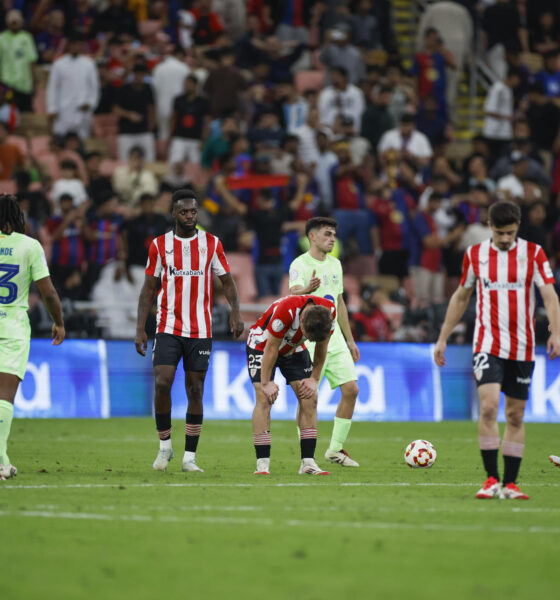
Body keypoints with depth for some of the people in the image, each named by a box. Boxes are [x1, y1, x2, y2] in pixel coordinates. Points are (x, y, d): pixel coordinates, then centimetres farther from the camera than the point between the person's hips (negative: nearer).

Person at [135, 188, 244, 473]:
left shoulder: (211, 243, 4)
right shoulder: (160, 245, 3)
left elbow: (227, 280, 9)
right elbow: (148, 289, 7)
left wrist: (235, 311, -9)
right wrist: (140, 330, 1)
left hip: (200, 330, 0)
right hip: (168, 329, 0)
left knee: (195, 392, 1)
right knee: (162, 384, -14)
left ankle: (189, 457, 7)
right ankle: (165, 446, 5)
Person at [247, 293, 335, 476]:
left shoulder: (330, 311, -24)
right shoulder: (286, 310, -39)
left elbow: (321, 349, -7)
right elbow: (271, 349, -28)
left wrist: (314, 379, -7)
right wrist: (265, 383, -23)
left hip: (294, 349, 5)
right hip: (262, 345, -5)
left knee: (309, 397, -8)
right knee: (264, 399, -19)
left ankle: (308, 462, -6)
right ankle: (262, 464, -18)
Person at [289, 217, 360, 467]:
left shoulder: (334, 264, 14)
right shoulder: (300, 264, -8)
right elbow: (294, 293, -27)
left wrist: (350, 340, 22)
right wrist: (307, 289, -50)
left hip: (334, 339, 7)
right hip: (309, 340, -7)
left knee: (351, 389, 0)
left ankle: (335, 449, 12)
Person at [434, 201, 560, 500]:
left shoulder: (533, 253, 0)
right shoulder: (475, 254, 4)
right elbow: (461, 297, 15)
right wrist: (442, 338, 15)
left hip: (522, 347, 1)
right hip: (487, 344, -1)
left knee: (515, 416, 5)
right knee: (488, 406, -18)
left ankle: (509, 484, 12)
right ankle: (491, 479, -14)